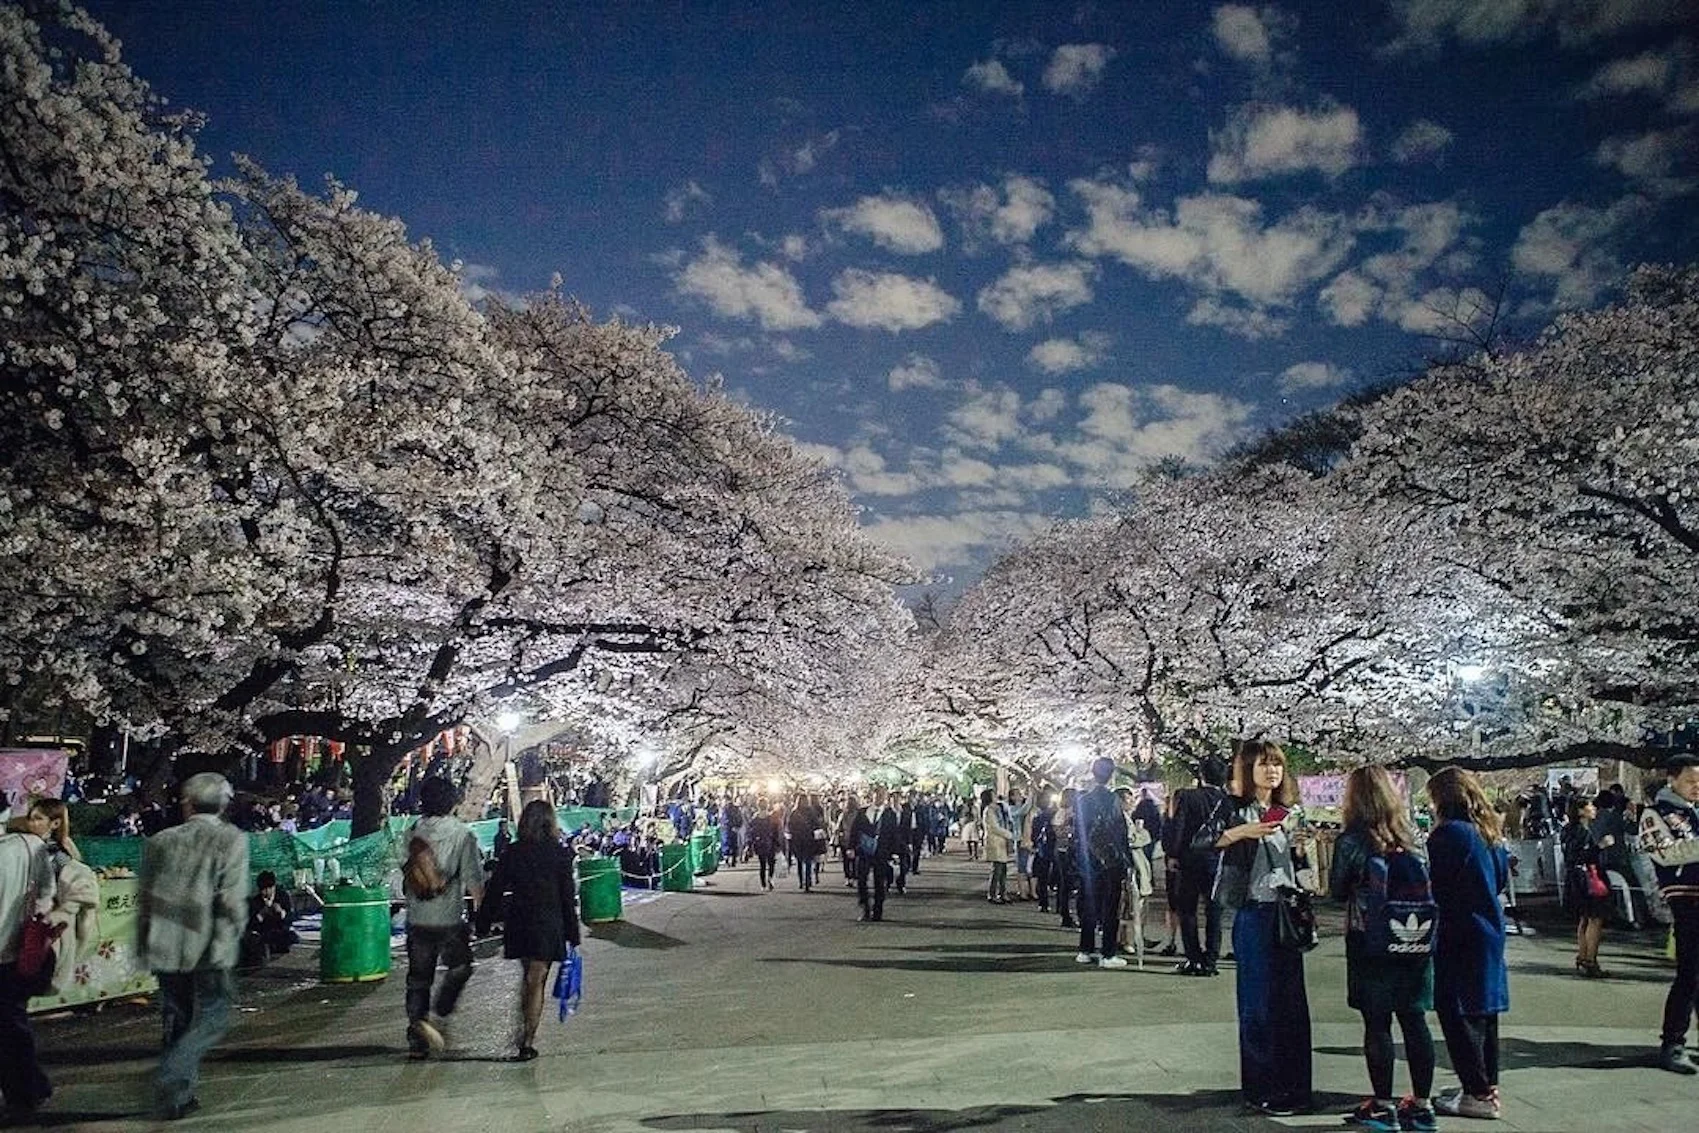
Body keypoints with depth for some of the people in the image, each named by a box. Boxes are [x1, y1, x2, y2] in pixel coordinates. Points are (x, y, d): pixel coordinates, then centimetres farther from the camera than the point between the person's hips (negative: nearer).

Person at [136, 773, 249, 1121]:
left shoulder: (160, 841, 6)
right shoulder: (231, 840, -7)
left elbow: (146, 899, 10)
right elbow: (232, 902, -14)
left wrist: (143, 948, 19)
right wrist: (226, 945, -7)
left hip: (165, 949, 5)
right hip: (208, 950, -5)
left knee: (178, 1021, 16)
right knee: (213, 1017, 6)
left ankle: (178, 1095, 19)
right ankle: (171, 1080, -10)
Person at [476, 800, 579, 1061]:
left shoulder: (512, 853, -3)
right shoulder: (560, 854, -9)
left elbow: (494, 890, 0)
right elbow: (568, 897, -5)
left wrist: (483, 924, 10)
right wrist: (572, 936, 1)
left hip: (518, 924, 3)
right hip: (548, 926, -3)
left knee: (527, 976, 21)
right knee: (537, 982, 5)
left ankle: (523, 1032, 24)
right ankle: (527, 1043, 4)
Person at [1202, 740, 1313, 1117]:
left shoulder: (1288, 811, 12)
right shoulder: (1235, 808, -7)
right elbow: (1199, 841, -19)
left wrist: (1300, 848, 0)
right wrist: (1240, 832, -29)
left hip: (1288, 913, 6)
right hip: (1255, 914, -6)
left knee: (1292, 1001, 10)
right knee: (1259, 1003, -1)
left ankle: (1294, 1086, 22)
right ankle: (1262, 1089, 10)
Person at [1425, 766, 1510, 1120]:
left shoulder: (1449, 833, -18)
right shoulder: (1488, 832, 8)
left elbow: (1433, 887, -16)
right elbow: (1502, 877, 19)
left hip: (1460, 937, -9)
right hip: (1489, 930, 9)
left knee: (1458, 1014, -1)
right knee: (1483, 1011, 17)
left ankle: (1479, 1094, 1)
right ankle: (1488, 1086, 26)